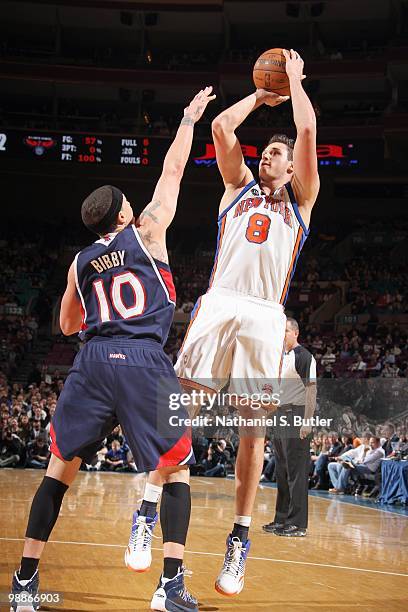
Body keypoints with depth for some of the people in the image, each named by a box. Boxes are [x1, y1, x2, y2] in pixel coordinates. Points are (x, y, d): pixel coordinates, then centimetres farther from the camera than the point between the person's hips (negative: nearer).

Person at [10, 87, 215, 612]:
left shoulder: (80, 262, 18)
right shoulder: (146, 233, 9)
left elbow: (67, 325, 30)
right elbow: (173, 169, 18)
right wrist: (189, 118, 31)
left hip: (93, 361, 3)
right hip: (145, 361, -3)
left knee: (60, 467, 13)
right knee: (175, 470, 6)